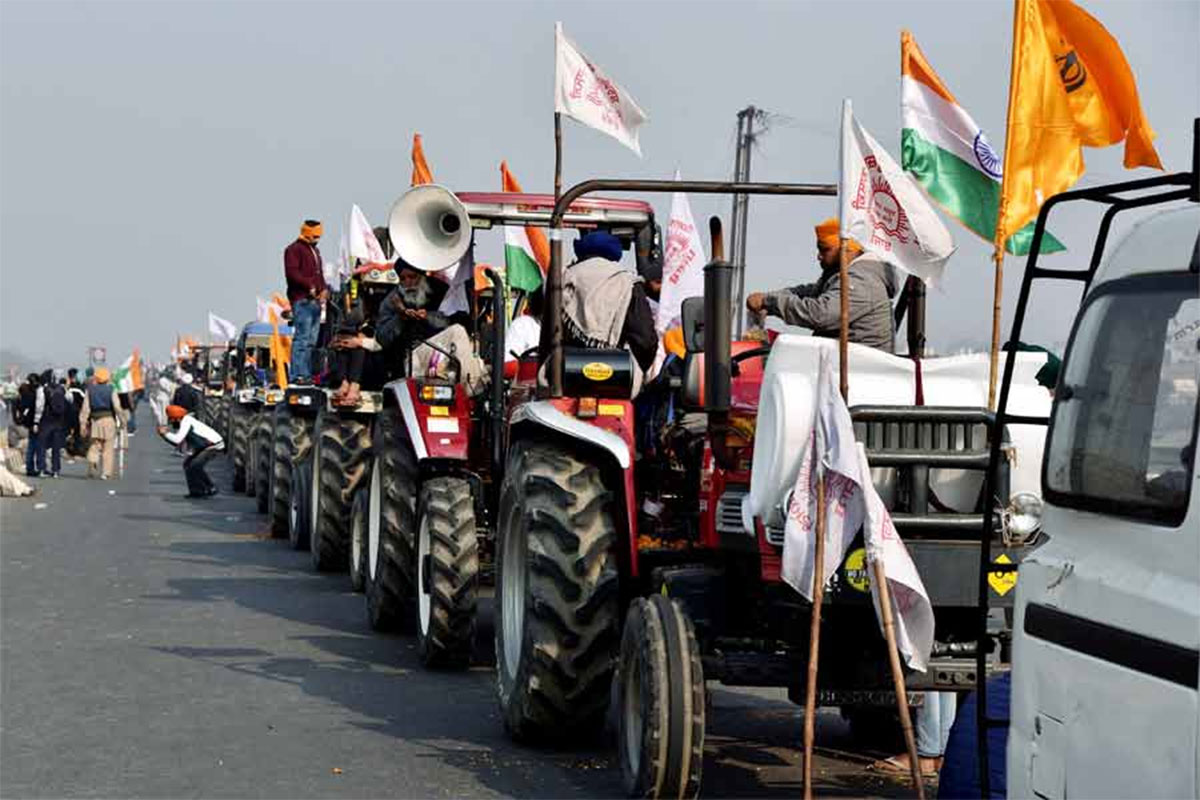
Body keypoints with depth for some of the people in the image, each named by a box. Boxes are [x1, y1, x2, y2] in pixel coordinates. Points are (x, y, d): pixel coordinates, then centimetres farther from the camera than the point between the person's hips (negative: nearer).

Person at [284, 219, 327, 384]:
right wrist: (310, 285, -20)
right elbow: (291, 272, -16)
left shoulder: (315, 250, 25)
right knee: (302, 338, -13)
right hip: (302, 300, -9)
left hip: (315, 301, 9)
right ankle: (298, 375, -15)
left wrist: (324, 289, 10)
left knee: (311, 340, 10)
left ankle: (306, 374, 14)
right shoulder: (294, 249, -4)